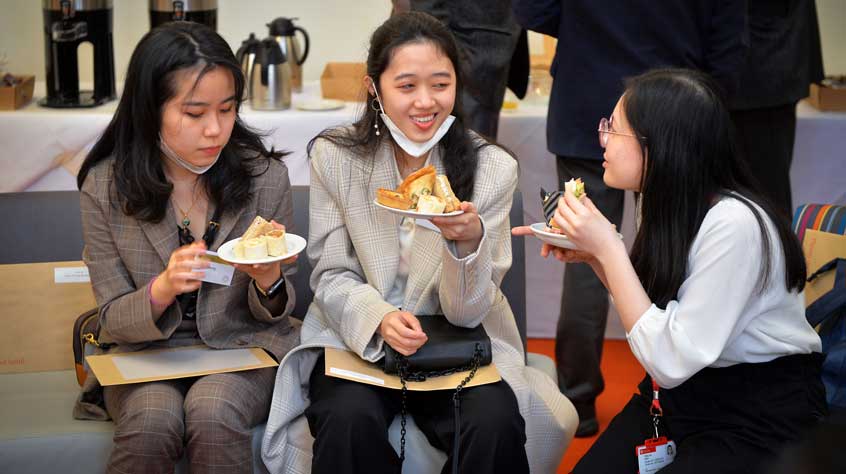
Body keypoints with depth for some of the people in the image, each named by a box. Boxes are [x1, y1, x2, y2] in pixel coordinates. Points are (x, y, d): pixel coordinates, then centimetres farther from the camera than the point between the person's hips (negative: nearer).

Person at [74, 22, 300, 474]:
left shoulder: (265, 176, -6)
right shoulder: (104, 187, -7)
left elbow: (275, 310, 5)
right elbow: (114, 319, -2)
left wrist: (268, 281, -20)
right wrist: (163, 290, -25)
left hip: (242, 345, 0)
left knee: (212, 416, -32)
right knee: (151, 423, -31)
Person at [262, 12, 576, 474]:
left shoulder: (492, 168, -7)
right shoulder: (334, 157, -6)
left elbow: (466, 311, -7)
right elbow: (331, 277, -1)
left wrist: (469, 240, -29)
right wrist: (379, 318, -24)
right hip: (358, 339, 0)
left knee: (496, 425, -29)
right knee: (351, 422, -31)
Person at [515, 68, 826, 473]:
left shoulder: (733, 224, -26)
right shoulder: (668, 203, -2)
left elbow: (670, 362, -26)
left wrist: (608, 247, -24)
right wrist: (593, 255, -5)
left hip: (758, 413, -7)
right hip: (682, 390, 7)